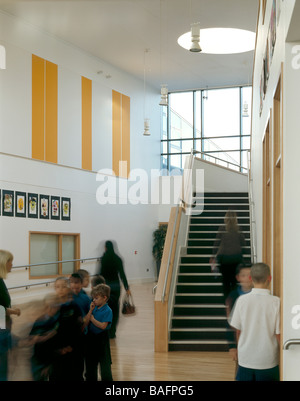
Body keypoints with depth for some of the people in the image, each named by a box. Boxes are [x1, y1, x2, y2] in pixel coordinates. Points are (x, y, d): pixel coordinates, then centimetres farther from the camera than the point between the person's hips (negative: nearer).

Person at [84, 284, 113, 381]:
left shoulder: (107, 311, -13)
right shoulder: (94, 308, 4)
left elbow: (103, 326, -21)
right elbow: (86, 322, 0)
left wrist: (92, 319, -11)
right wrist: (90, 311, -8)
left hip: (102, 338, -6)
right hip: (91, 337, 6)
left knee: (105, 362, 0)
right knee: (90, 362, 16)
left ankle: (107, 379, 8)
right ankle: (90, 379, 29)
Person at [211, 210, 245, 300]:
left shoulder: (222, 228, -5)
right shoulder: (238, 229, -1)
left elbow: (217, 242, -2)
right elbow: (243, 243, 6)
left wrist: (213, 256, 5)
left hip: (223, 256, -1)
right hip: (236, 256, 1)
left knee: (225, 279, 7)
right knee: (235, 278, 10)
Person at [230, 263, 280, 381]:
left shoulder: (242, 300, -7)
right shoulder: (276, 302, -13)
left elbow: (238, 331, 1)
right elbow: (279, 334, -10)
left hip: (245, 360, 2)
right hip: (268, 362, -2)